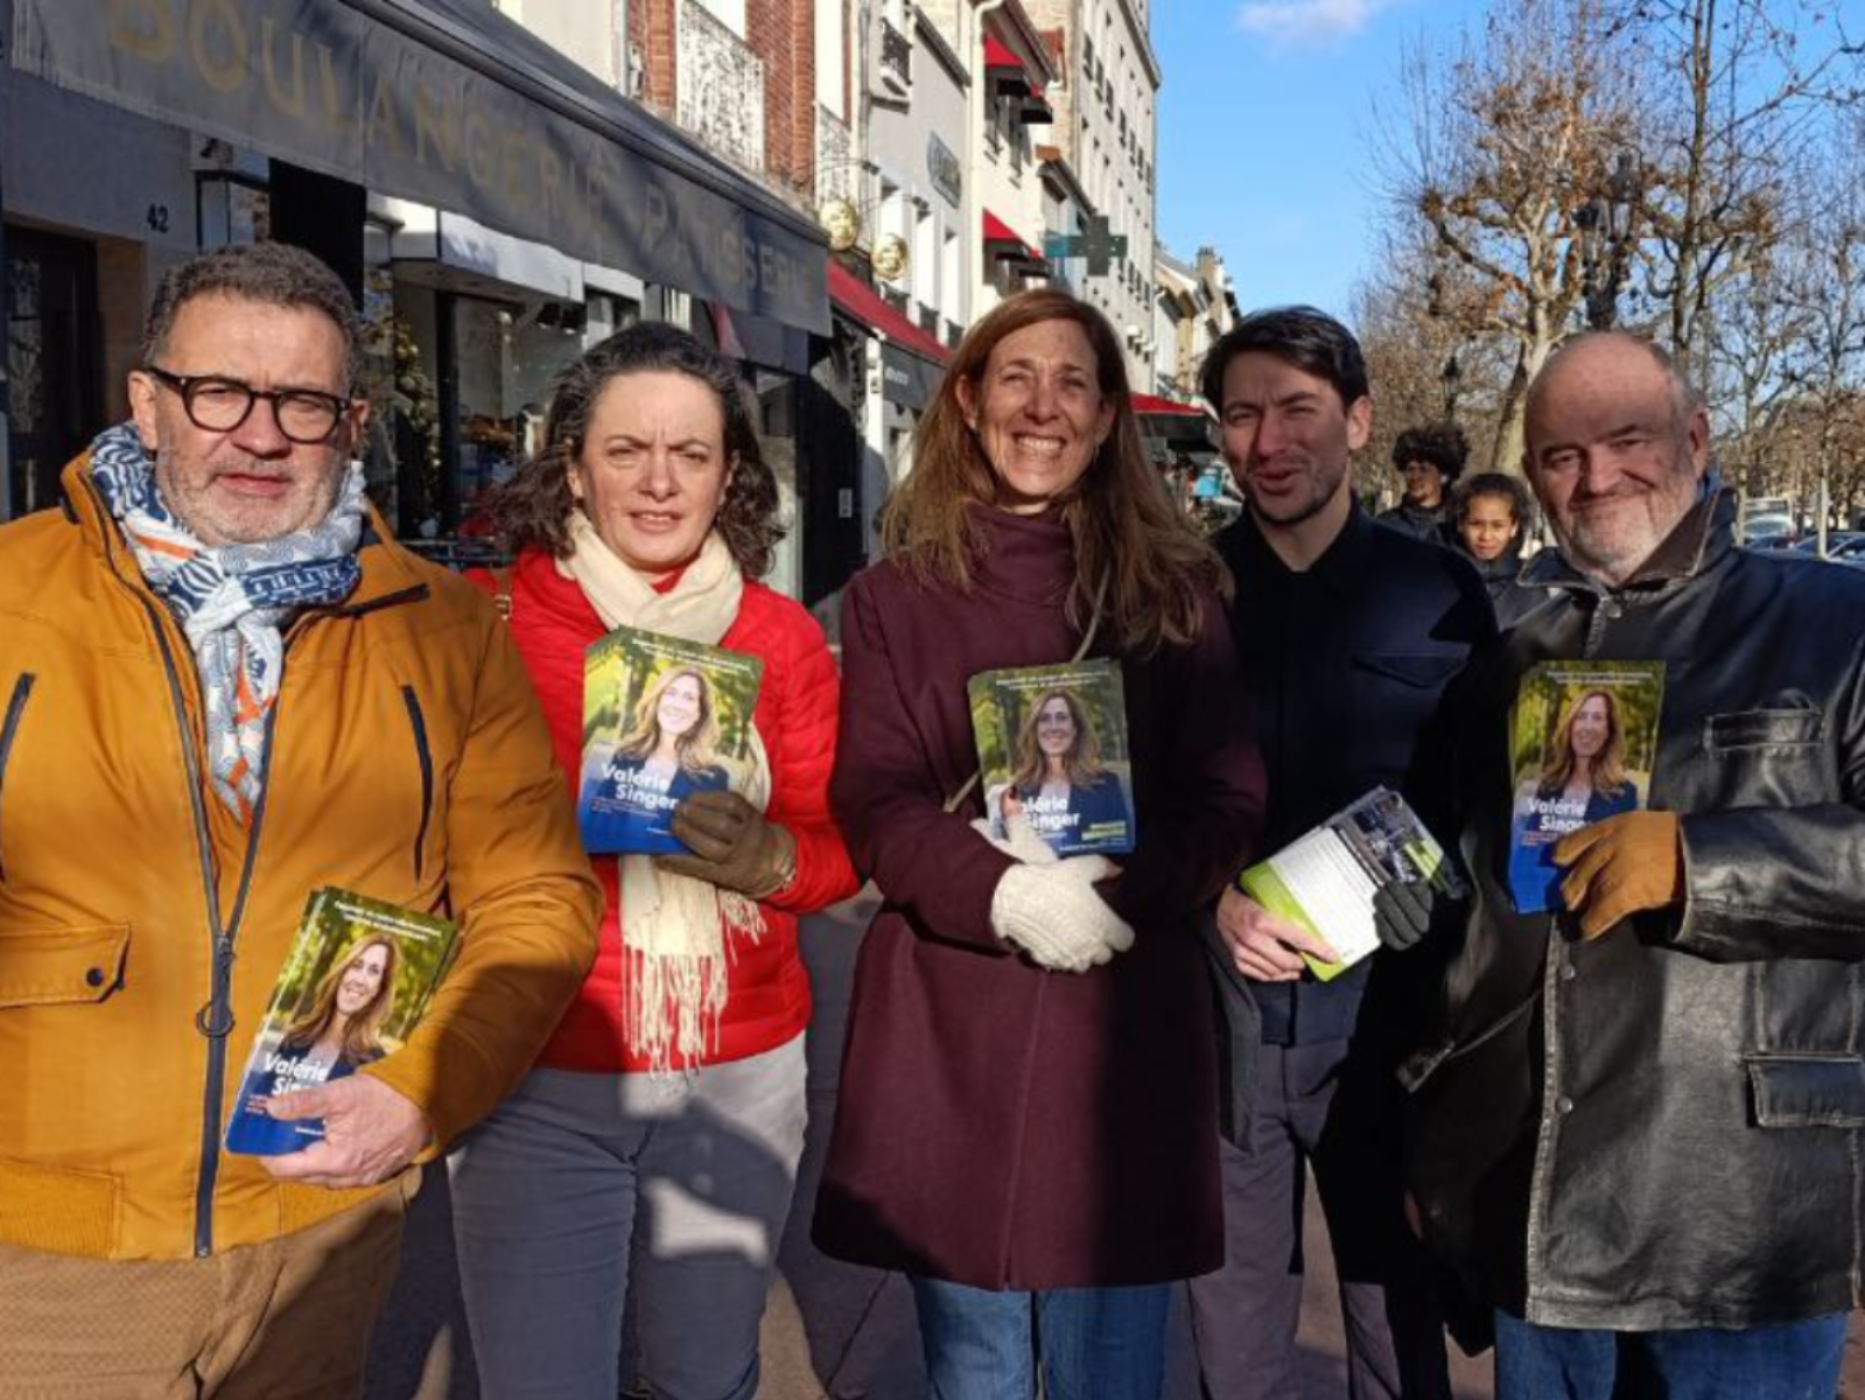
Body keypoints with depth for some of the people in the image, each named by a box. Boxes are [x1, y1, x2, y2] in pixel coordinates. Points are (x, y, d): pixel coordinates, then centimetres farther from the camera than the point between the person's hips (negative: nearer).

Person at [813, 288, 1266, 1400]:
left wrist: (1120, 892, -16)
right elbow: (875, 805, -3)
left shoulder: (1175, 591, 6)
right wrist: (1004, 895, -21)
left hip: (1125, 1026, 0)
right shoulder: (896, 596, 5)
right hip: (947, 1029, 0)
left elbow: (1230, 799, 2)